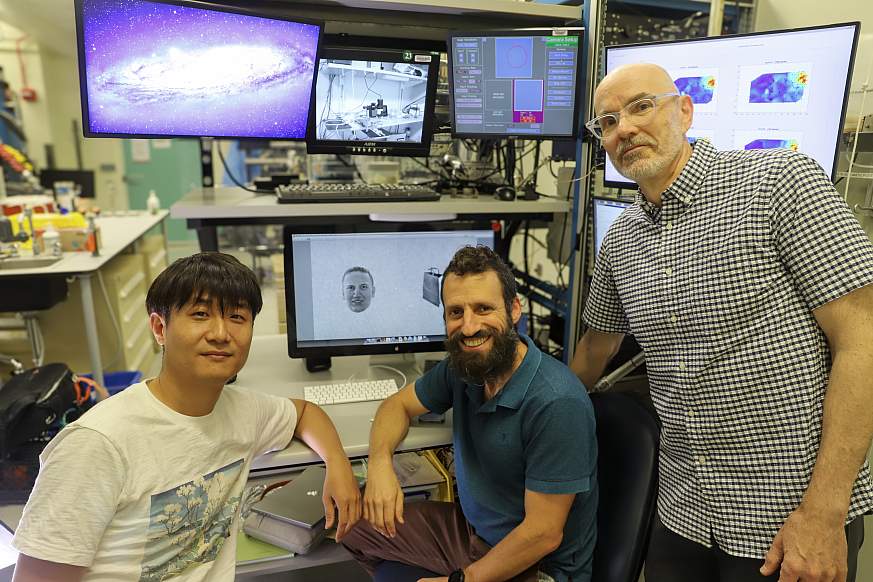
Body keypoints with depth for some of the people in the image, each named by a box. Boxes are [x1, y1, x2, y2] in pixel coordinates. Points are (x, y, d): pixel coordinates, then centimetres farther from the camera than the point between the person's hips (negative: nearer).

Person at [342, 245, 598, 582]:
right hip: (471, 527, 7)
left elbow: (543, 533, -25)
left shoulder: (556, 402, -30)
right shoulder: (464, 364, -9)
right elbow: (399, 403, 7)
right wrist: (380, 461, -13)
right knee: (351, 522, 11)